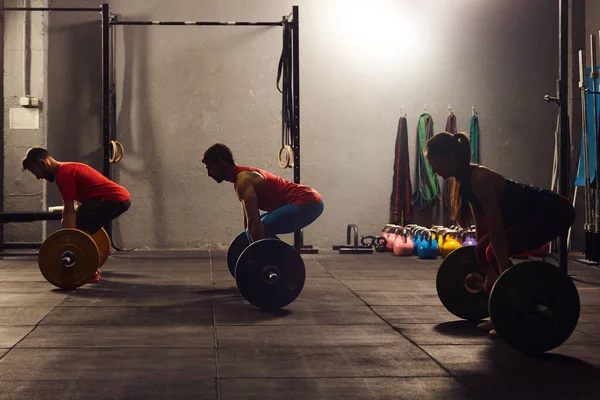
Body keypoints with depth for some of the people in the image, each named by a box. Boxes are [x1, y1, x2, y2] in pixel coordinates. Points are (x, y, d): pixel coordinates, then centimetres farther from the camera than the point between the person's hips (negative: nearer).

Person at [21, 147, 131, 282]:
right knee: (81, 228, 16)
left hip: (114, 199, -10)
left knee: (78, 228, -10)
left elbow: (70, 211, -17)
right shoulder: (67, 169, 18)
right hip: (121, 198, 10)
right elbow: (69, 209, 25)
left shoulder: (63, 174, -12)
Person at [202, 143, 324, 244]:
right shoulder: (243, 175, 15)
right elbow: (249, 218, 23)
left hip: (308, 203, -11)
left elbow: (254, 221, -25)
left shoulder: (243, 180, -16)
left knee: (261, 231, -17)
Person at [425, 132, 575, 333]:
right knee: (484, 249, 6)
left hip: (555, 212, -10)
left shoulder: (480, 179, -25)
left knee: (495, 253, -18)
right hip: (535, 213, 10)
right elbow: (482, 227, 10)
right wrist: (488, 274, 15)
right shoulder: (465, 180, 3)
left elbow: (497, 230, -28)